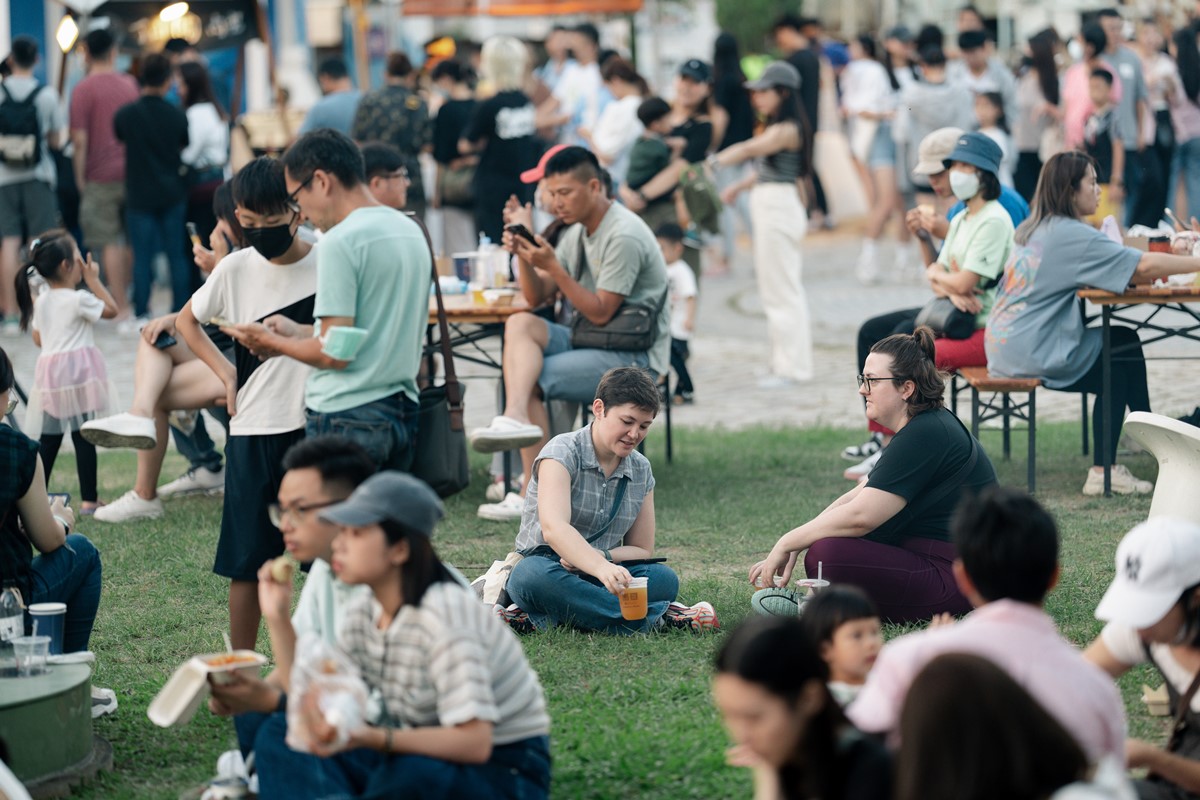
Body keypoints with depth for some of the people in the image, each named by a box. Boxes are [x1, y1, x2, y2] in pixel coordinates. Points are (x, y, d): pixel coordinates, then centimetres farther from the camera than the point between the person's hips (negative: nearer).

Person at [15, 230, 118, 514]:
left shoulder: (40, 302, 9)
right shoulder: (78, 299, -11)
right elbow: (111, 309, 0)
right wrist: (93, 279, 4)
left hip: (48, 369, 6)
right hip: (78, 370, -6)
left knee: (47, 439, 9)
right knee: (83, 438, -2)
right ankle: (89, 499, -1)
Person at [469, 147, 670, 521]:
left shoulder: (624, 236, -16)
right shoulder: (579, 231, 13)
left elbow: (599, 313, -18)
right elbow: (537, 297, 11)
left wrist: (552, 266, -21)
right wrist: (524, 256, -8)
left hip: (633, 358, -8)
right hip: (590, 343, 8)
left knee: (526, 378, -21)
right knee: (520, 324, -18)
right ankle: (517, 418, -35)